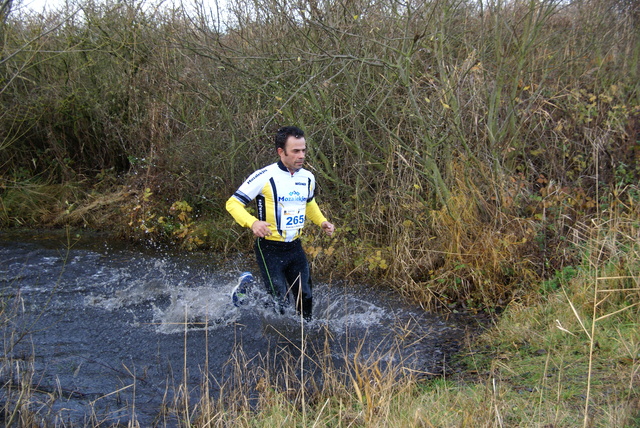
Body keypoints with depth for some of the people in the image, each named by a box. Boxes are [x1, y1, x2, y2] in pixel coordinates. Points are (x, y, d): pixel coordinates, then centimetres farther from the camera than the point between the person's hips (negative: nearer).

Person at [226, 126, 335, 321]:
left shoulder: (308, 178, 6)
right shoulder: (265, 177, -15)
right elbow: (233, 203, -14)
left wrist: (322, 221, 9)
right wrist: (252, 223, -31)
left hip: (295, 247, 6)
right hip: (270, 250, -6)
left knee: (305, 300, 8)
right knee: (279, 303, -5)